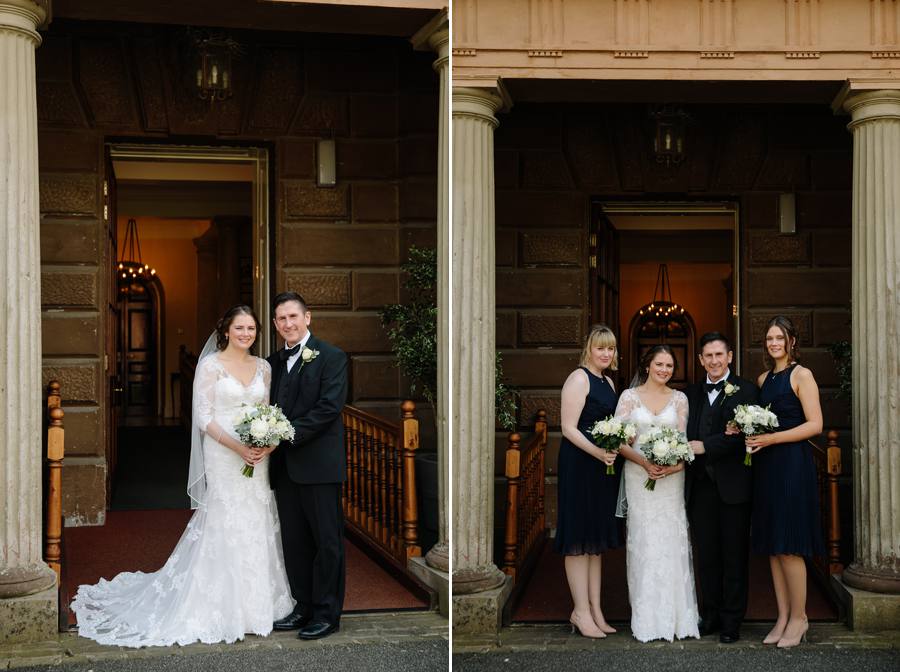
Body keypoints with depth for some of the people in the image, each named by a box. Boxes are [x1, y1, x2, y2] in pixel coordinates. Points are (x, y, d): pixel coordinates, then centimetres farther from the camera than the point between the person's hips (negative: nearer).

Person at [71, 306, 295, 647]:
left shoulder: (263, 367, 10)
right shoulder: (211, 365, -4)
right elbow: (204, 417, -8)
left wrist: (270, 442, -8)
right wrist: (238, 447, -18)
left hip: (258, 457, 5)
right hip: (223, 457, -5)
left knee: (257, 527, 8)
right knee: (226, 528, -2)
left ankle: (256, 604, 19)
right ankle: (225, 609, 8)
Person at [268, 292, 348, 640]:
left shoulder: (331, 357, -5)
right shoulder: (273, 362, 15)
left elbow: (329, 407, -14)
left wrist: (287, 435, -18)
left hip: (319, 464, -6)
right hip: (284, 465, 6)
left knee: (327, 541, 2)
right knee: (294, 541, 11)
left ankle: (327, 613, 10)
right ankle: (303, 607, 22)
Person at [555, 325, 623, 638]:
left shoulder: (608, 382, 17)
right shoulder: (578, 378, -9)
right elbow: (569, 428, -16)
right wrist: (597, 452, -26)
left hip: (604, 465, 9)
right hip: (579, 463, -9)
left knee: (596, 540, 11)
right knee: (579, 540, -3)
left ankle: (595, 609, 17)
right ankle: (581, 612, 2)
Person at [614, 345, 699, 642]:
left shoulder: (679, 398, 9)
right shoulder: (630, 396, 4)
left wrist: (678, 464, -16)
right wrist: (644, 462, -15)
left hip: (671, 478, 1)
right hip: (638, 478, -1)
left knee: (671, 542, 0)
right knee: (644, 542, -1)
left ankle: (673, 615, 9)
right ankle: (647, 618, 6)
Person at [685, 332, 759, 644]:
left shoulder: (745, 390, -2)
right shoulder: (691, 393, 14)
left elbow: (742, 434, -14)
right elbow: (685, 434, 8)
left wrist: (703, 446, -19)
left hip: (732, 486, -4)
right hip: (699, 486, 4)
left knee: (734, 556, 4)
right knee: (705, 554, 10)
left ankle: (731, 621, 12)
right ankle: (710, 615, 21)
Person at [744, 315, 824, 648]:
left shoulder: (801, 375, -5)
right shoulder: (763, 378, 16)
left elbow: (815, 424, -11)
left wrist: (770, 439, -16)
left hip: (792, 464, -7)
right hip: (766, 465, 7)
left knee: (789, 546, -6)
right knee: (772, 546, 7)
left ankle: (798, 618, 6)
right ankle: (783, 617, 14)